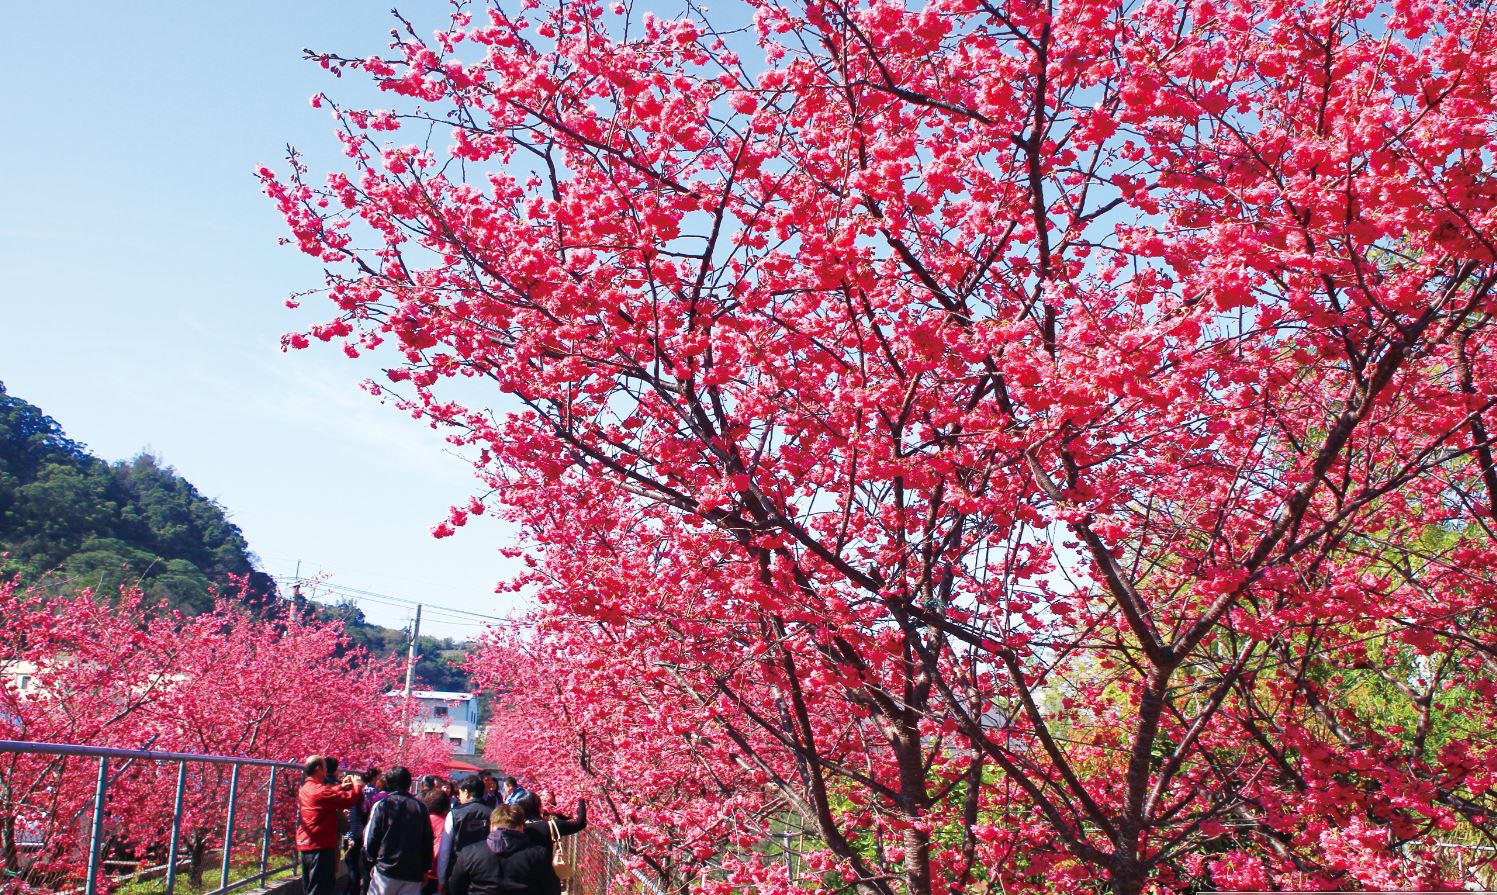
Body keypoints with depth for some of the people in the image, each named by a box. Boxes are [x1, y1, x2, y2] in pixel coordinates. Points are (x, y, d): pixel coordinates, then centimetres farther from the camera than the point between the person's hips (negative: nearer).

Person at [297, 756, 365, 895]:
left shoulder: (304, 788, 8)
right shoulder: (320, 790, -21)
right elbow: (349, 799, -19)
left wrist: (341, 787, 18)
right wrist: (358, 785, -1)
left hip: (305, 845, 10)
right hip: (320, 847, -10)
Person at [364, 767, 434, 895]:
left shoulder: (381, 805, -5)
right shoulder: (420, 807, 4)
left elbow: (370, 838, -5)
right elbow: (428, 840, 7)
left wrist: (372, 861, 9)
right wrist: (425, 869, 13)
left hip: (385, 870, -2)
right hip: (413, 872, 2)